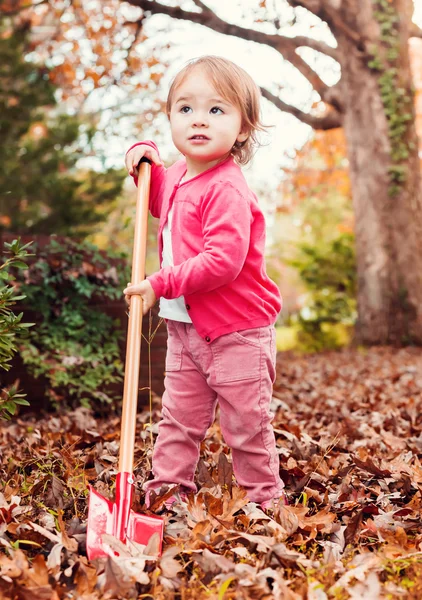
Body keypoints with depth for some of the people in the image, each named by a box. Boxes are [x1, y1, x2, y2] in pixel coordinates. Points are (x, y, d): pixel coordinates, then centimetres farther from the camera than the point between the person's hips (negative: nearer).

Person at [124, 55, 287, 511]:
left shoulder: (226, 190, -23)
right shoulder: (178, 176, 6)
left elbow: (223, 261, -32)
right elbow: (162, 207, 31)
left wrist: (161, 284, -26)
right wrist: (147, 160, 14)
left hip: (236, 332, -7)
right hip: (185, 326, 8)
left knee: (246, 425, 7)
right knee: (179, 418, 14)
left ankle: (265, 499, 26)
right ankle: (166, 488, 28)